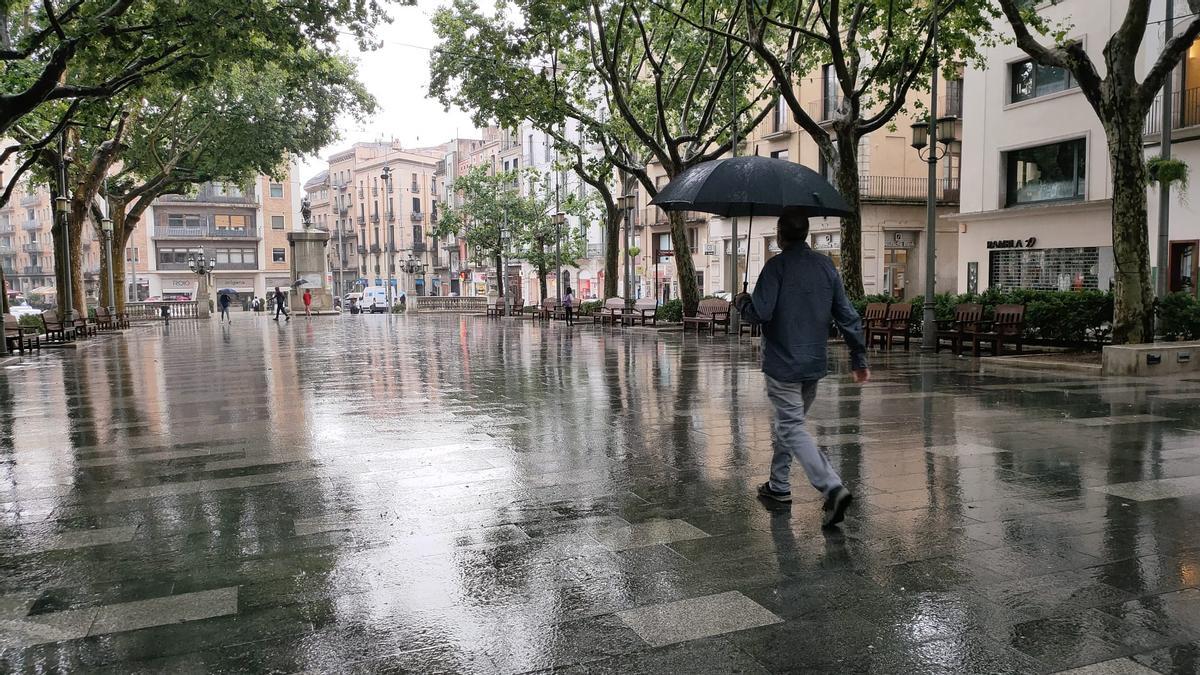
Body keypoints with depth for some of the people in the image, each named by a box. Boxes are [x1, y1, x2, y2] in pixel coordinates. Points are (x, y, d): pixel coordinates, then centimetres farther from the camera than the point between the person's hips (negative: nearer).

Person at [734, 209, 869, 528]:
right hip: (815, 364, 7)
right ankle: (779, 485, 32)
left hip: (783, 364, -7)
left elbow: (761, 313, -21)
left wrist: (742, 301, 1)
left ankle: (834, 489, -20)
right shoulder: (826, 265, 6)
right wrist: (859, 358, 12)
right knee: (787, 422, 22)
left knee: (793, 429, -5)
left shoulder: (777, 266, -12)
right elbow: (848, 316, 6)